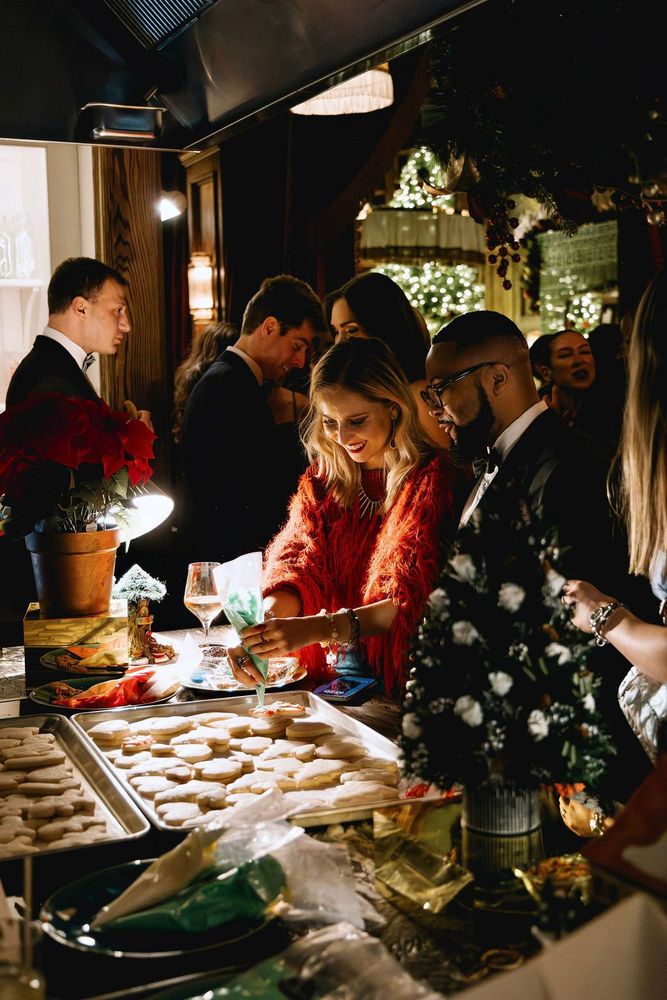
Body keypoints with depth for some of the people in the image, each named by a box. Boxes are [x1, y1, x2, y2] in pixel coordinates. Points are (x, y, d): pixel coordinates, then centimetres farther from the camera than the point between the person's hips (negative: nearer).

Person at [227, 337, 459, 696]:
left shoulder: (430, 478, -9)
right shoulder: (323, 478, 7)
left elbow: (414, 598, -18)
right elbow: (298, 561, -4)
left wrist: (317, 628, -32)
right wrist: (263, 626, -25)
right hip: (341, 671, 4)